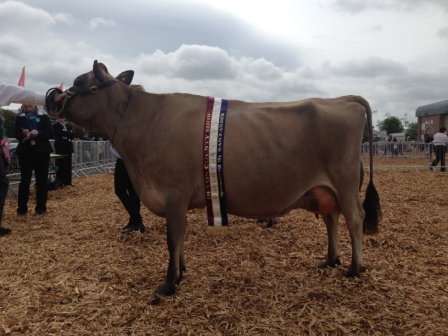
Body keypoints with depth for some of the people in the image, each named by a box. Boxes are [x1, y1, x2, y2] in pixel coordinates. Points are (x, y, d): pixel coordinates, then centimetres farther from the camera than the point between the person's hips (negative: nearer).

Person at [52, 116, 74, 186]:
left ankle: (67, 182, 13)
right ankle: (59, 182, 1)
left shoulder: (69, 125, 15)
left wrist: (64, 133, -11)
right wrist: (68, 133, -11)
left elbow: (72, 136, 4)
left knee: (68, 165, 7)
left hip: (68, 147, 5)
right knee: (60, 165, -4)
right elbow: (59, 133, -17)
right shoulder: (56, 125, 0)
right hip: (60, 148, -5)